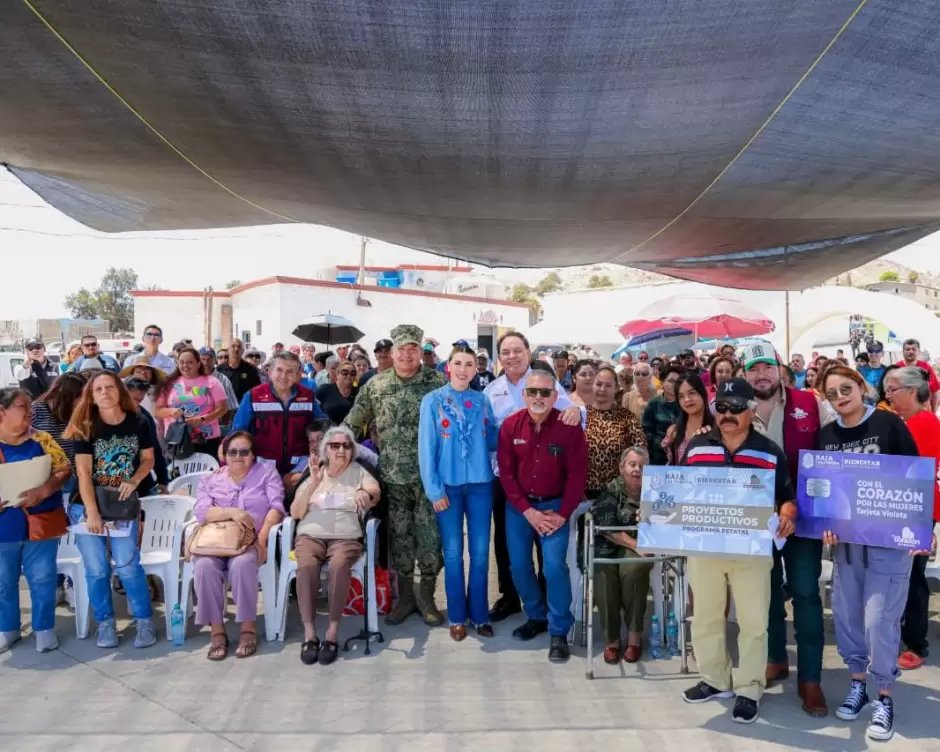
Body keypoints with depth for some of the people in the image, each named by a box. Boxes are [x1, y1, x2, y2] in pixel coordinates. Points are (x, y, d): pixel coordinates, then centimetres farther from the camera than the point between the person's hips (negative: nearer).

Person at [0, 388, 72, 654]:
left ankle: (44, 628, 19)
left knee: (42, 578, 6)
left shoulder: (42, 440, -1)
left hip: (40, 523, -1)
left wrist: (43, 491, -20)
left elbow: (64, 471, -4)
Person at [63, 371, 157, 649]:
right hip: (87, 505, 0)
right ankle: (105, 623, 20)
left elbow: (148, 459, 5)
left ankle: (145, 621, 8)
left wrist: (134, 481, -15)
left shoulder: (138, 424, -6)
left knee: (127, 564, -5)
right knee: (96, 569, 2)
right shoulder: (85, 428, -10)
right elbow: (83, 472, -15)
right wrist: (92, 512, -21)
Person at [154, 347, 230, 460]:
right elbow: (158, 410, 8)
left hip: (207, 441, -2)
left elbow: (222, 408, -3)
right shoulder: (170, 384, 8)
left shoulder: (211, 382, 2)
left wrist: (202, 419, -17)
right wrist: (171, 411, -14)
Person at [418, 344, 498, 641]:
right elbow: (426, 447, -6)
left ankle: (480, 614, 22)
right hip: (448, 484, -2)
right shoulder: (433, 400, -4)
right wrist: (434, 490, -10)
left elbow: (494, 441, 7)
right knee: (453, 553, 6)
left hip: (480, 483, 3)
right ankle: (457, 617, 19)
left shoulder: (482, 401, 6)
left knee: (480, 552, 8)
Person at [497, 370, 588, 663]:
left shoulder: (569, 427, -12)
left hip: (554, 505, -2)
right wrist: (527, 511, -11)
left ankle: (559, 632, 3)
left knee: (555, 566, -12)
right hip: (519, 505, 2)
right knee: (519, 565, 4)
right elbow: (506, 473, -5)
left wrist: (563, 514, -13)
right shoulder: (510, 426, -7)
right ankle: (537, 616, 27)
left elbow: (577, 473, -9)